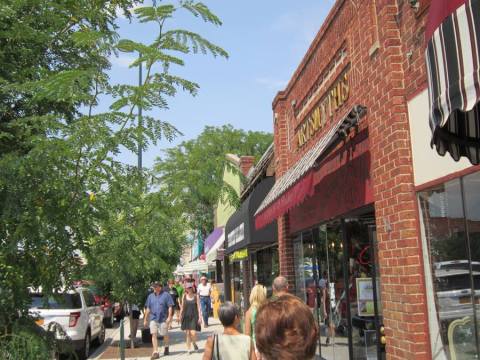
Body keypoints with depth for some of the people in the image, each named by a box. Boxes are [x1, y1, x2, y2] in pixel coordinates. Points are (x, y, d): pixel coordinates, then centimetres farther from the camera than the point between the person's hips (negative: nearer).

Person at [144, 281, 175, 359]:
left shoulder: (166, 295, -4)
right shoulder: (150, 296, 9)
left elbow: (170, 307, -6)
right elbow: (148, 308, 14)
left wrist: (169, 317, -15)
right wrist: (145, 319, 13)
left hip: (163, 319, -3)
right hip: (153, 318, 3)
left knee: (165, 335, 9)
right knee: (154, 334, -8)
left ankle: (166, 348, 35)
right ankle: (155, 352, -5)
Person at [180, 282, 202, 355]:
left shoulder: (196, 296, -1)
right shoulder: (184, 296, 4)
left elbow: (198, 307, -2)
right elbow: (182, 307, 11)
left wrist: (200, 317, -7)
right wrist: (180, 315, 9)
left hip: (194, 316, -2)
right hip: (186, 316, 2)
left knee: (193, 333, -10)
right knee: (187, 333, 2)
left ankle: (194, 343, 21)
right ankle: (188, 349, 15)